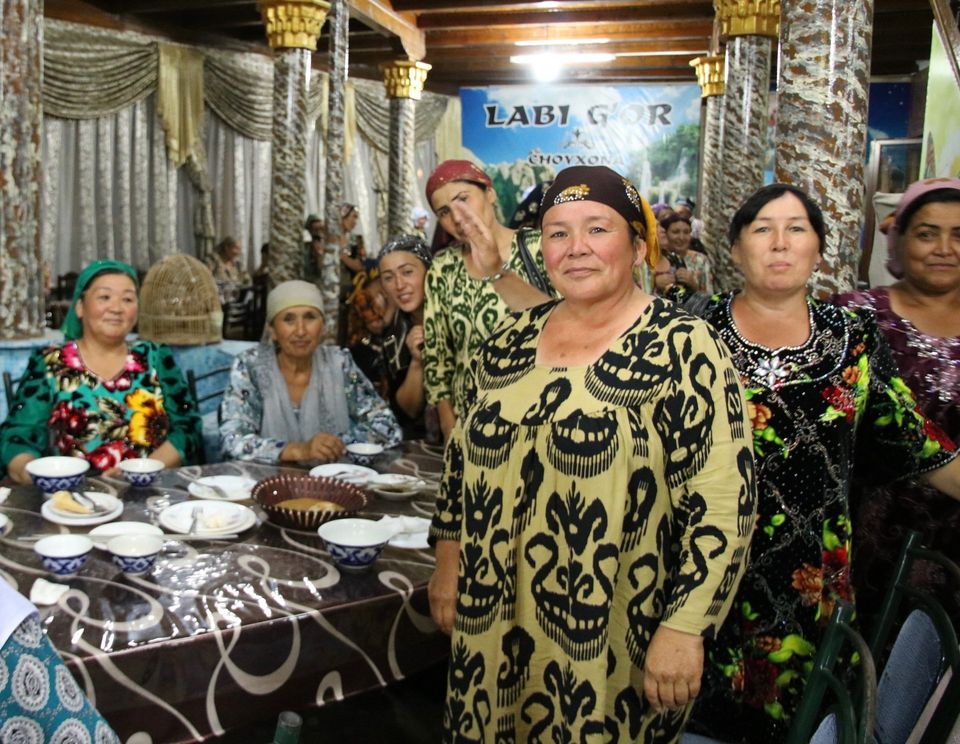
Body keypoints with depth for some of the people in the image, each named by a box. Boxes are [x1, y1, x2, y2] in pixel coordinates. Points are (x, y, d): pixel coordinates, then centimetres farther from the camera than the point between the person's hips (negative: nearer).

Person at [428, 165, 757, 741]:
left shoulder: (681, 348, -14)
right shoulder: (512, 338, 4)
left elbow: (723, 503, -17)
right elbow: (464, 453, 13)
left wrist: (684, 629, -18)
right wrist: (450, 561, 12)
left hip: (615, 641, -5)